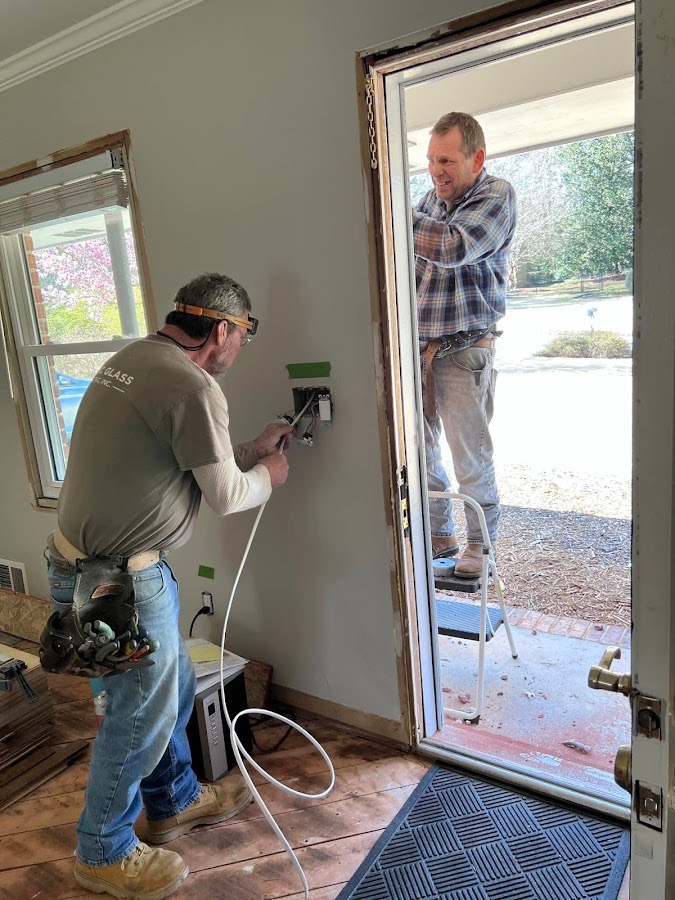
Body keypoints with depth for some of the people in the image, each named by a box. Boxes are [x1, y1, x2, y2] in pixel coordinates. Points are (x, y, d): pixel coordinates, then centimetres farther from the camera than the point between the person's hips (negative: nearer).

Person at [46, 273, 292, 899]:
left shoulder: (134, 359, 8)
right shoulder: (193, 386, -22)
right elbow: (224, 494, -12)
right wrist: (267, 476, 7)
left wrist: (253, 449, 18)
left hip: (84, 558, 10)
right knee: (141, 713, 11)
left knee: (171, 688, 24)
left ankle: (174, 801, 46)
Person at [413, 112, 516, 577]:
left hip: (463, 348, -6)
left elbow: (453, 247, -23)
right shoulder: (431, 198, 12)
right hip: (416, 344, 6)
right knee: (418, 447, 9)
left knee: (470, 455, 1)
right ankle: (439, 534, 26)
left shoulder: (497, 195, -5)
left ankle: (480, 543, 19)